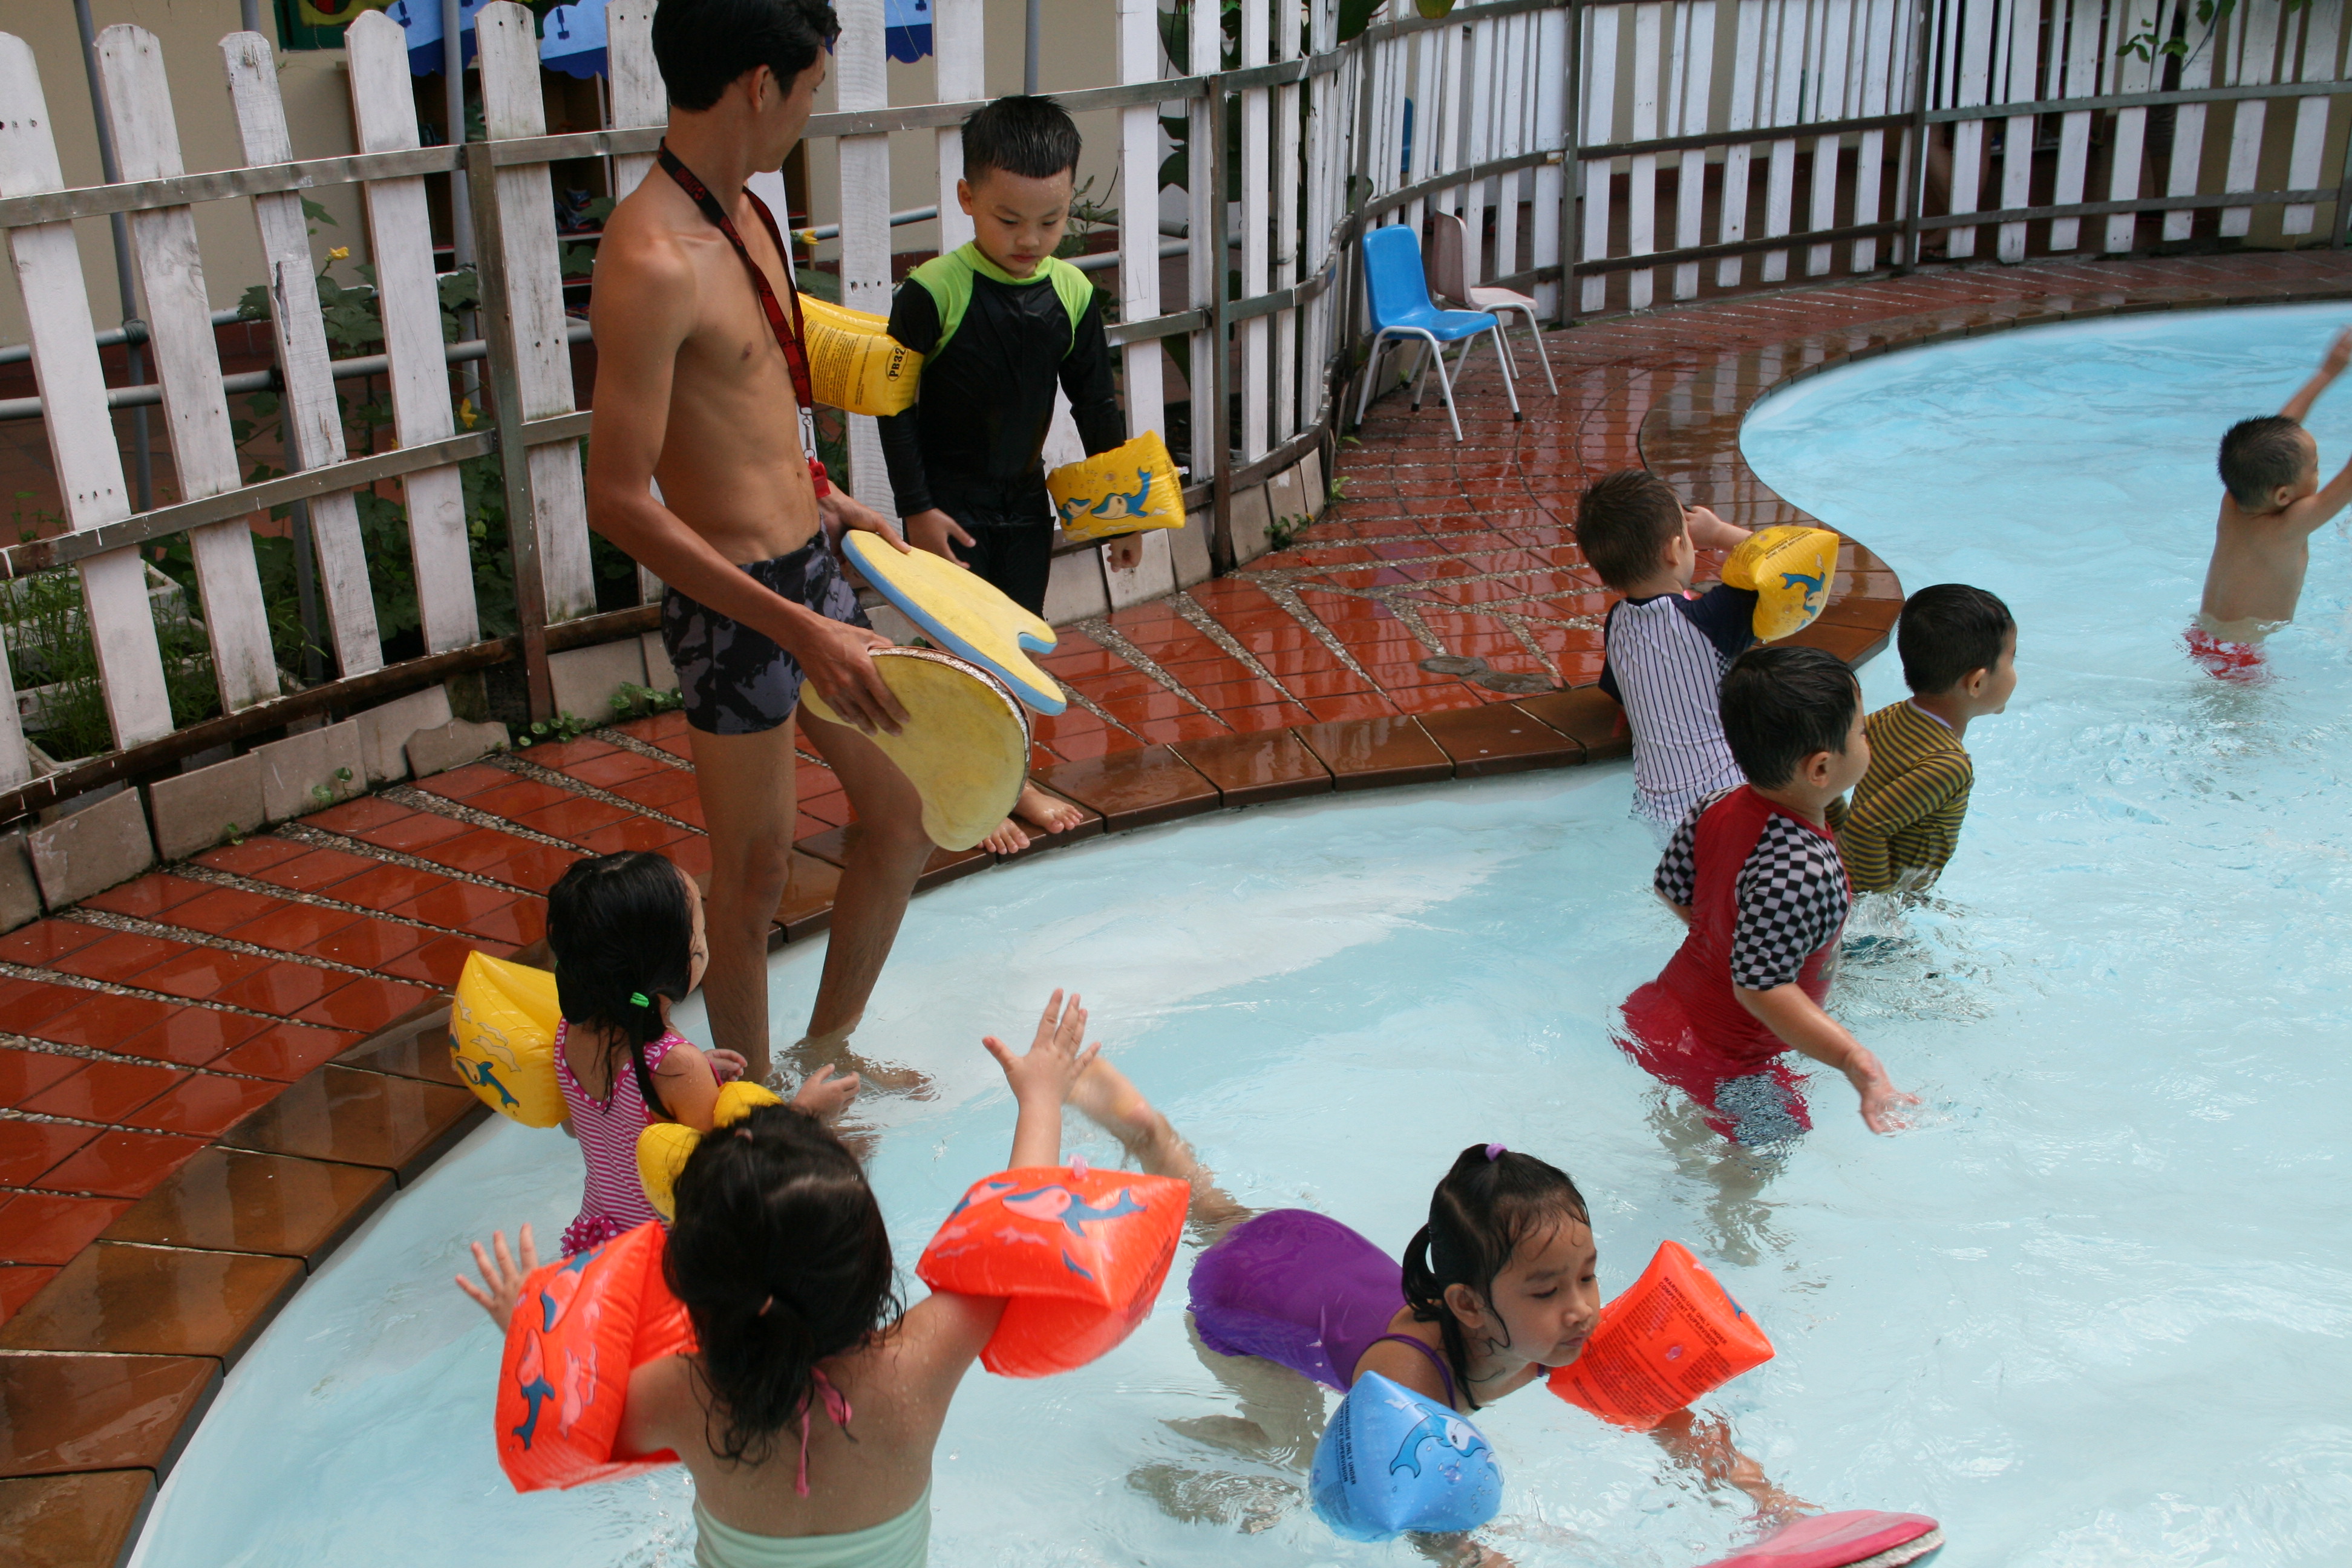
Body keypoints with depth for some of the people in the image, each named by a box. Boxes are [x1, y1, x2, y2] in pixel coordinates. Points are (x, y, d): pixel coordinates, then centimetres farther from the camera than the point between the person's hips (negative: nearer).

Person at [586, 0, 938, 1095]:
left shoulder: (740, 210, 7)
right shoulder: (653, 258, -24)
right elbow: (620, 502, -26)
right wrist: (801, 632, -27)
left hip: (811, 572, 9)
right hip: (735, 609, -9)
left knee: (903, 817, 18)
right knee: (756, 879, 7)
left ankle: (827, 1051, 38)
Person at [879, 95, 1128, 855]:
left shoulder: (1073, 294, -3)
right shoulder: (934, 292, -18)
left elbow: (1096, 401, 6)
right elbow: (896, 403, -13)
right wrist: (916, 508, -15)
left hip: (1025, 495, 5)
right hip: (948, 503, -5)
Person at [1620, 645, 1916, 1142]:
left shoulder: (1717, 808, -12)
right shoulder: (1804, 875, -37)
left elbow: (1673, 889, 3)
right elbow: (1761, 987, -38)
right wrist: (1855, 1060, -44)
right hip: (1724, 1063, -8)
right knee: (1773, 1147, 19)